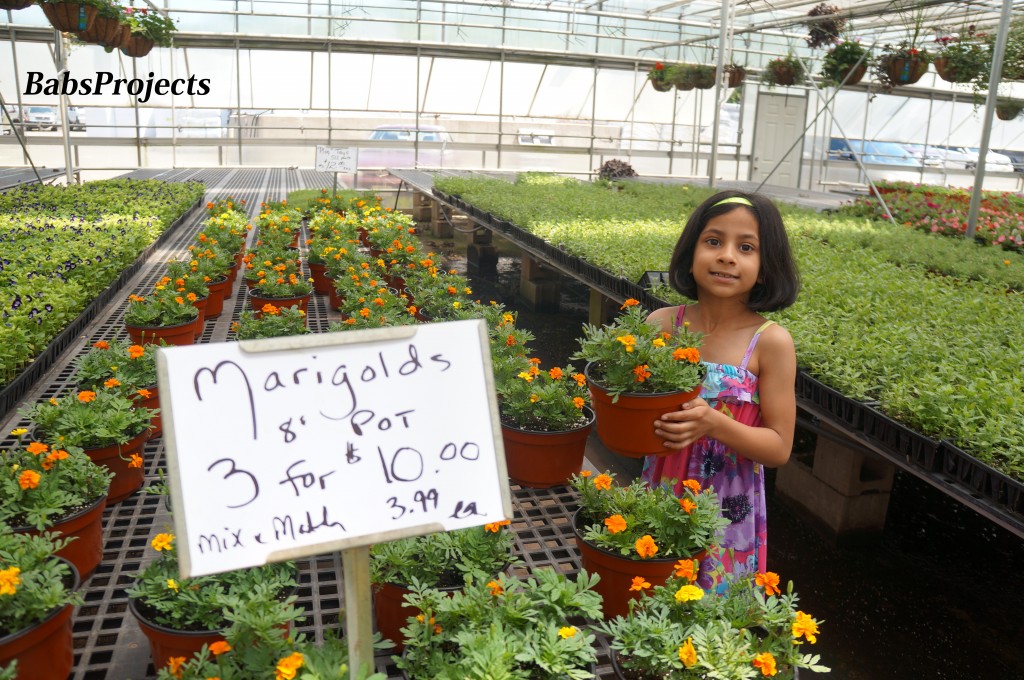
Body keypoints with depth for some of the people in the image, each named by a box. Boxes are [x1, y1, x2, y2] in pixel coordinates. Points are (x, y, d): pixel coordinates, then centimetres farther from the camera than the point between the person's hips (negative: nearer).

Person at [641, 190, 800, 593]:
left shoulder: (770, 342, -12)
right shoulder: (660, 325, -6)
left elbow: (779, 448, -9)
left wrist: (713, 423, -25)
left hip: (729, 514, -2)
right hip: (660, 499, 2)